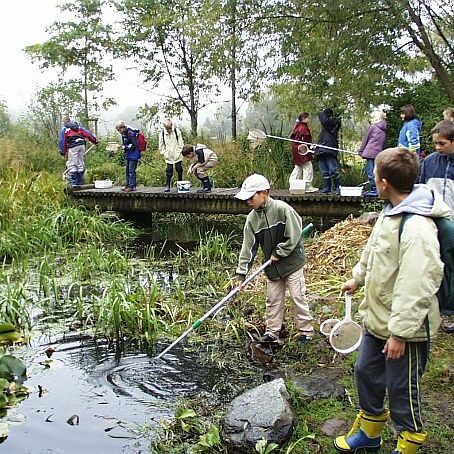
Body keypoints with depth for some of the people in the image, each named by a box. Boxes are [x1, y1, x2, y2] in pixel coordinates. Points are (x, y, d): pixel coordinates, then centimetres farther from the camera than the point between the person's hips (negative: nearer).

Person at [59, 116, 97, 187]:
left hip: (73, 147, -5)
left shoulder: (64, 129, 9)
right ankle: (80, 183, 17)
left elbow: (62, 141, 4)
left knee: (71, 166, -4)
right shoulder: (78, 126, 21)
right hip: (82, 145, 5)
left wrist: (63, 152, 8)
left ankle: (72, 184, -10)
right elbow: (87, 133, 16)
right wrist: (94, 140, 21)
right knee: (81, 165, 11)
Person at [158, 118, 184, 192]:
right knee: (169, 171, -2)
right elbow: (161, 147, 4)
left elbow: (181, 144, -2)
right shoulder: (162, 133, -4)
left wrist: (179, 153, -8)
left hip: (177, 156, 0)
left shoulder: (177, 131, -7)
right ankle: (167, 186, 3)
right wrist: (165, 154, -4)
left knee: (179, 170, 4)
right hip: (168, 157, 0)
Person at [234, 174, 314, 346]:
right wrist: (241, 273, -7)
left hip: (291, 261, -5)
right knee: (273, 299, 12)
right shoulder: (252, 218, -4)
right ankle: (272, 331, 26)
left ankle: (306, 331, 16)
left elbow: (294, 236, -17)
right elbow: (248, 246, -3)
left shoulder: (282, 209, -20)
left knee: (298, 297, 3)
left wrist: (278, 253, -12)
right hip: (272, 266, 5)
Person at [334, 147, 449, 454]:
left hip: (405, 329, -10)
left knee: (402, 392, 9)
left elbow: (417, 288, -30)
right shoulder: (390, 212, 2)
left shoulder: (417, 228, -29)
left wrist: (400, 332, -25)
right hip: (378, 321, 10)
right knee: (366, 374, 23)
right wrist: (358, 278, 32)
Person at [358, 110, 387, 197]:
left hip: (370, 152, -7)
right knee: (375, 172, 12)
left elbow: (365, 140, 1)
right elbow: (382, 142, 15)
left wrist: (361, 151, 8)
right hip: (378, 153, 7)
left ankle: (374, 190, -8)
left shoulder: (372, 127, -3)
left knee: (370, 171, -5)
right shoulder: (383, 129, 14)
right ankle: (377, 189, 13)